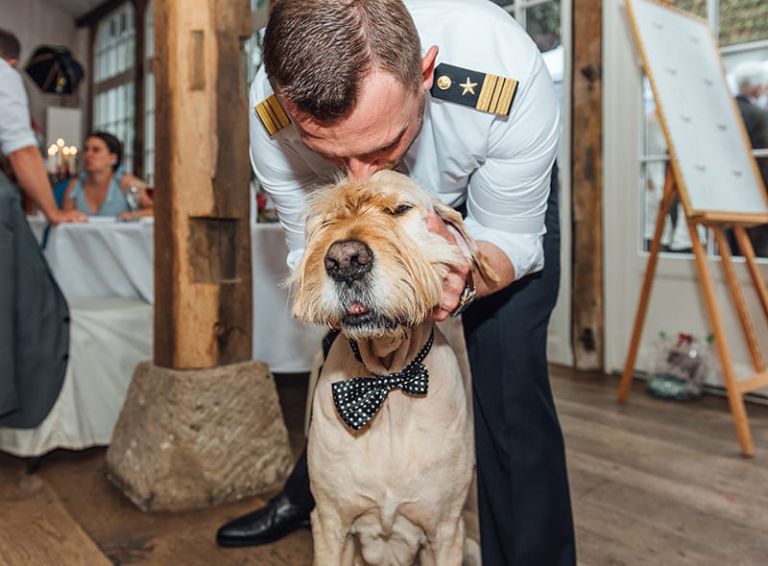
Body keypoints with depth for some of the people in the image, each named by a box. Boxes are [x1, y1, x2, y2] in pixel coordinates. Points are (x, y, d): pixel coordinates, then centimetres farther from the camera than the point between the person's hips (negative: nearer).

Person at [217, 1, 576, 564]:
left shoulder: (509, 75, -41)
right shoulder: (274, 112, -33)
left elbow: (512, 239, -26)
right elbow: (311, 249, -19)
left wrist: (462, 280, -49)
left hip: (499, 199, -2)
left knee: (508, 384, -13)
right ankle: (306, 497, 40)